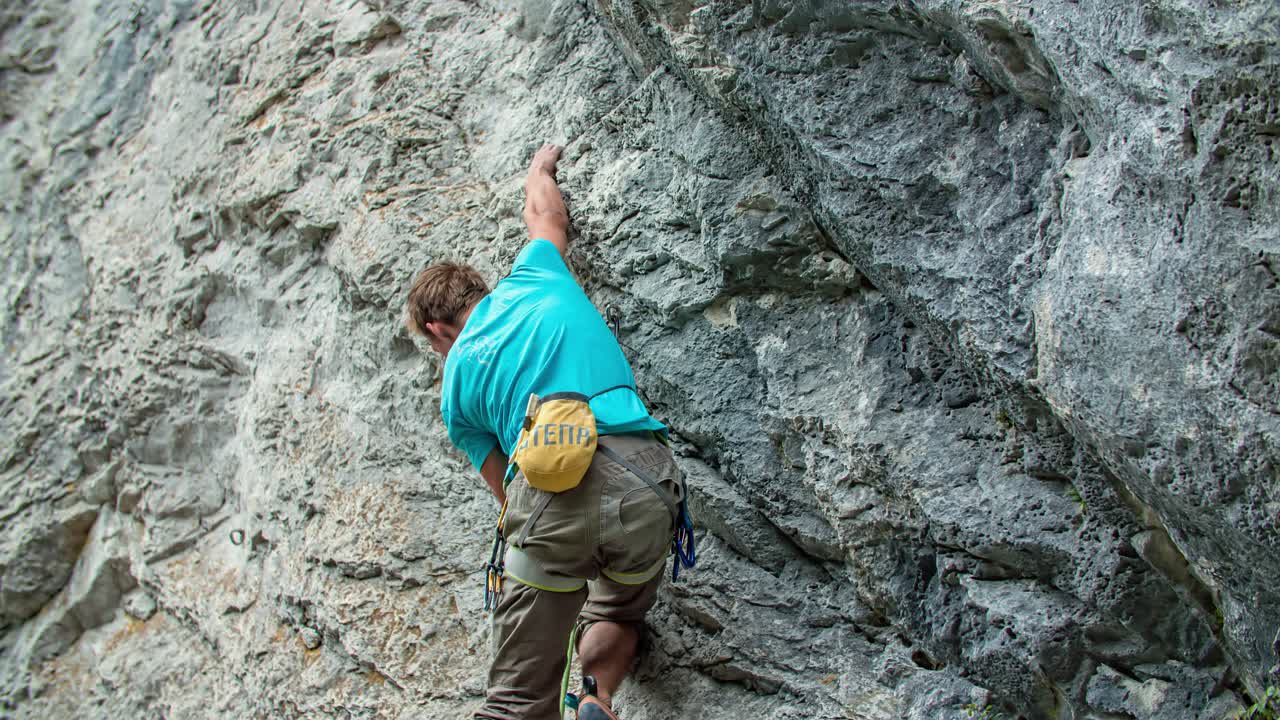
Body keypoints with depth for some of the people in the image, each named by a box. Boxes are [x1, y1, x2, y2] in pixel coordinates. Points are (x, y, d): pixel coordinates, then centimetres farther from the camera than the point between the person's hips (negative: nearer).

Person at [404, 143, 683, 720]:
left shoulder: (455, 386, 20)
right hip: (643, 480, 2)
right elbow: (545, 213, 44)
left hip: (549, 487, -2)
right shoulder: (533, 278, 22)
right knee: (617, 614, 30)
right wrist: (540, 169, 64)